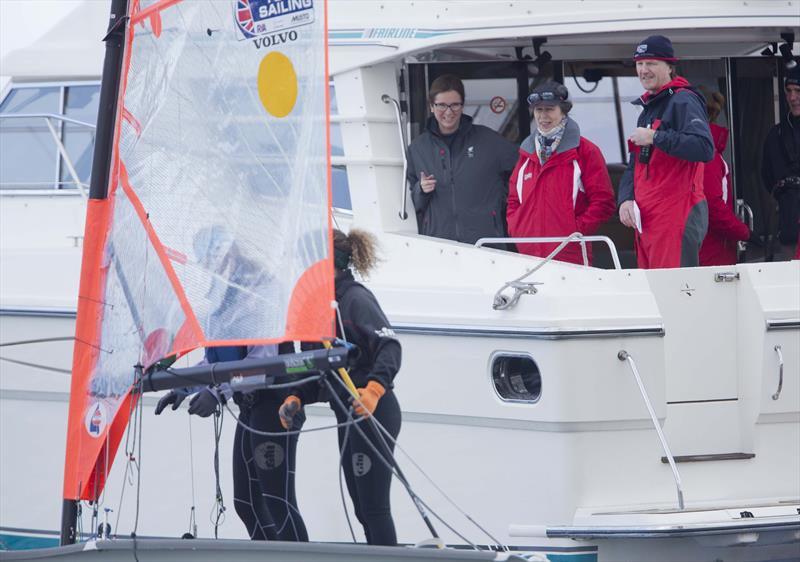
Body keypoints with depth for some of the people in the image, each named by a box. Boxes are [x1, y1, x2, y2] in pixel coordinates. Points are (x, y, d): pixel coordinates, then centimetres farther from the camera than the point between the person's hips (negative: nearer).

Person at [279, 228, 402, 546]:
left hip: (372, 414, -10)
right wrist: (296, 399, 8)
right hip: (348, 417, 10)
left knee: (374, 505, -9)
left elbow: (389, 345, -27)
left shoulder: (356, 299, -12)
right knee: (363, 508, 11)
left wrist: (374, 388, -41)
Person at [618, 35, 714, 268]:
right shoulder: (647, 109, 23)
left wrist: (655, 137, -18)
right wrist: (626, 199, 6)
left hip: (677, 218, -9)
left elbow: (704, 148, -23)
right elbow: (634, 166, 26)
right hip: (645, 220, 9)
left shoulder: (683, 101, -6)